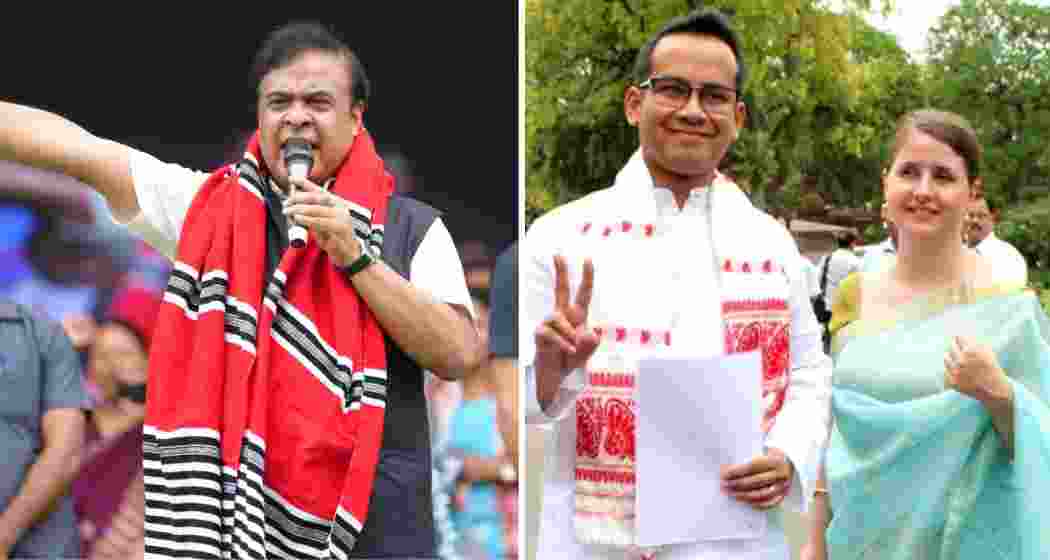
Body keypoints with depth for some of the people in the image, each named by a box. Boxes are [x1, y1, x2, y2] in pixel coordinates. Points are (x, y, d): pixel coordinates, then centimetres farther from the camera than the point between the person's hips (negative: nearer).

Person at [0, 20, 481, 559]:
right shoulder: (209, 206, 7)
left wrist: (355, 257, -12)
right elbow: (73, 147, 4)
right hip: (234, 510, 2)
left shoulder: (411, 228, 3)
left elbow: (458, 355, -7)